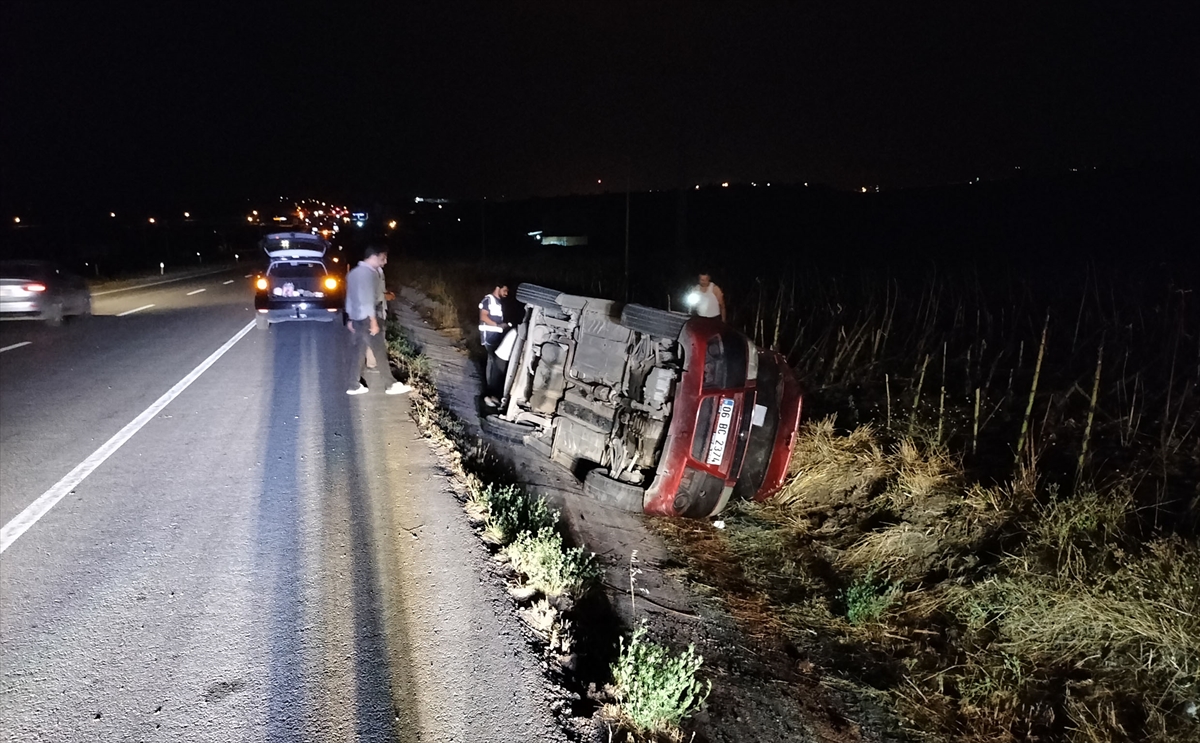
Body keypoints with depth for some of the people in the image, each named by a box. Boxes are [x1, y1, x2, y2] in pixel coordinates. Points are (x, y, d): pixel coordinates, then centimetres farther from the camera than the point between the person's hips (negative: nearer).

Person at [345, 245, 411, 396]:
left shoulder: (354, 272, 13)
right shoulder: (369, 273, -16)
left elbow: (350, 297, 17)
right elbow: (368, 300, -20)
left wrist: (349, 318, 21)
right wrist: (374, 321, -18)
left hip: (355, 318, 9)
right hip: (367, 318, -9)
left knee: (357, 352, 11)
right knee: (380, 351, -2)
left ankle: (354, 386, 14)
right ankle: (393, 384, 3)